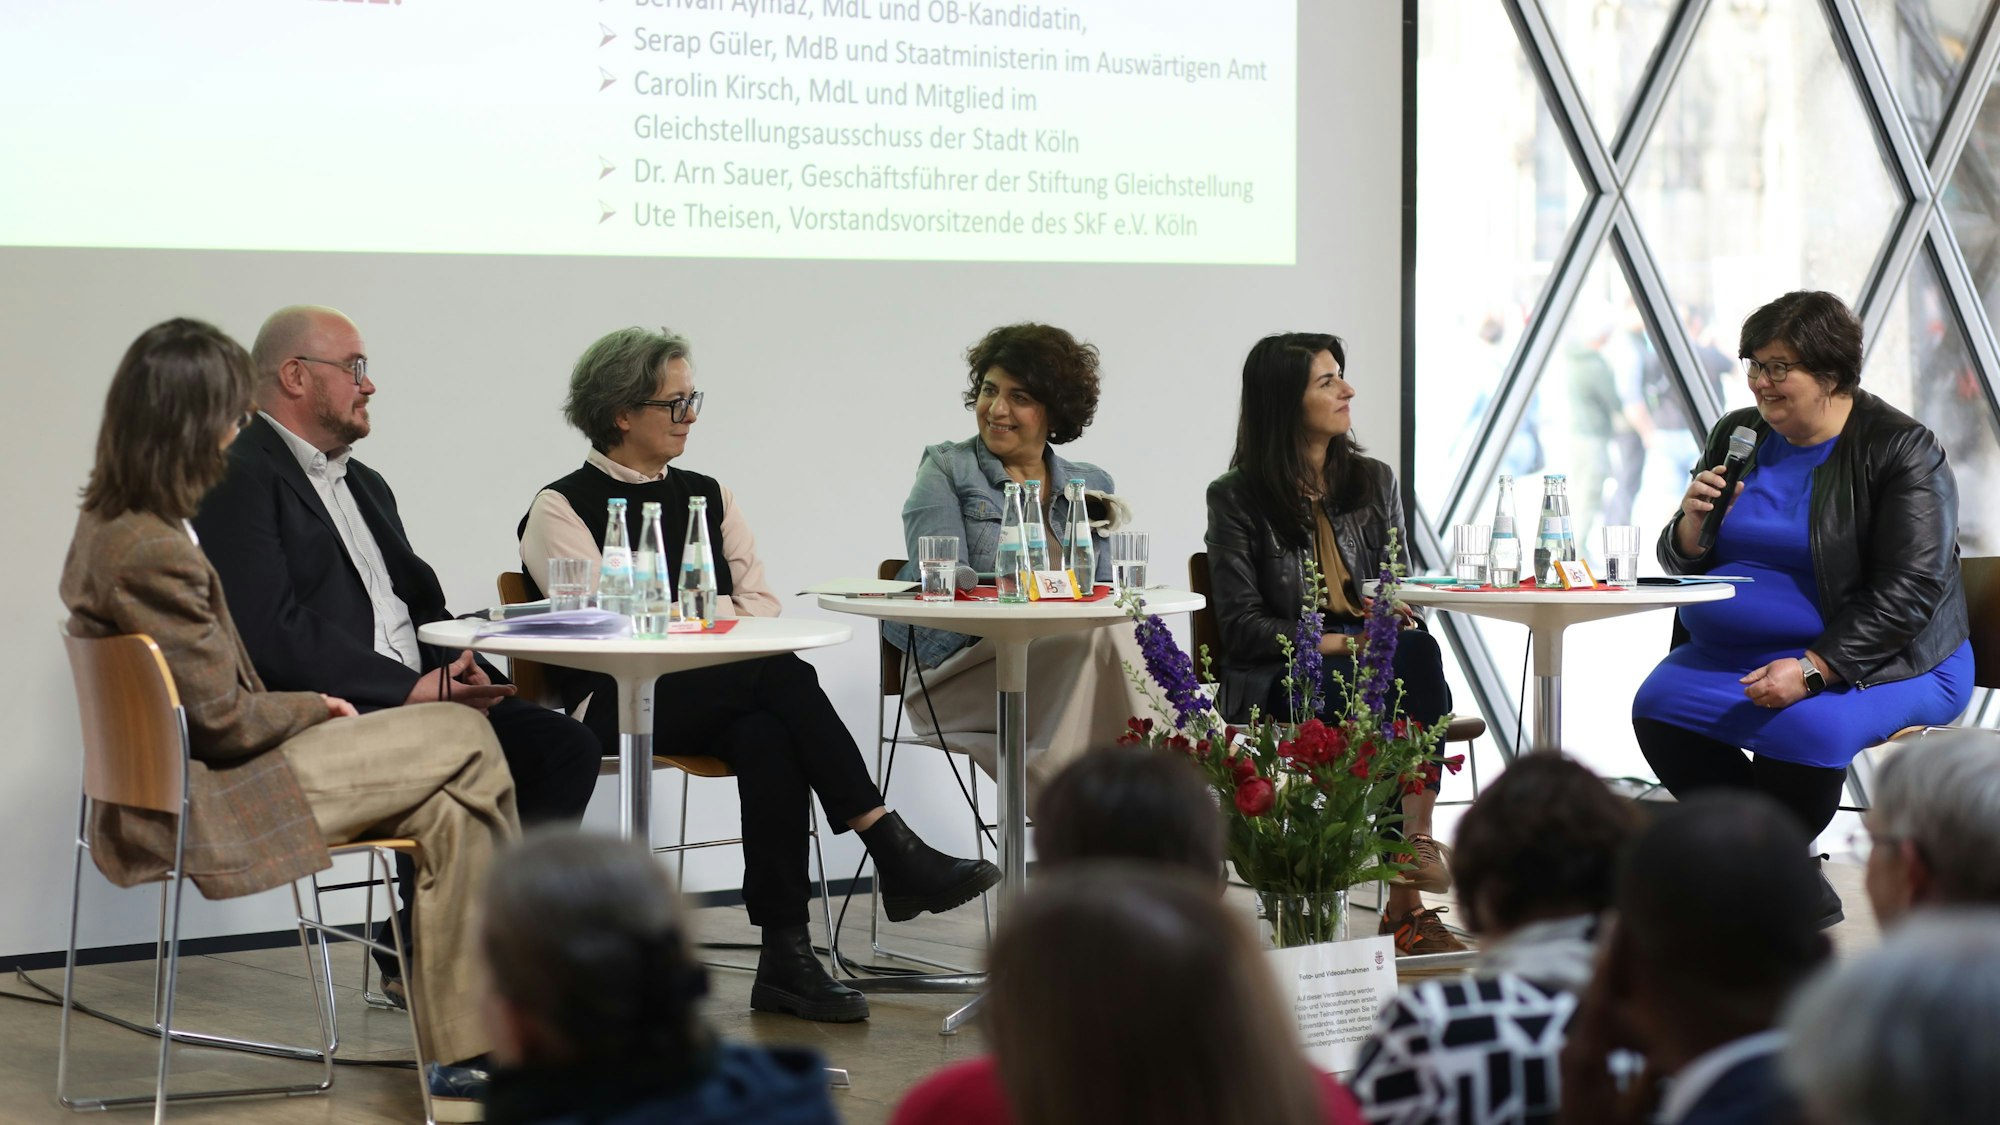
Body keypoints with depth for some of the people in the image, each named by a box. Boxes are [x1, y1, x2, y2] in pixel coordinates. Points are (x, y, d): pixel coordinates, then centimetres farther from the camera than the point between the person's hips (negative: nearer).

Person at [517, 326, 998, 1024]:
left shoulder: (706, 496, 21)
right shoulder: (561, 509, 3)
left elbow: (761, 602, 11)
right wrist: (719, 613, -3)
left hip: (719, 698, 5)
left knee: (767, 738, -33)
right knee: (784, 676, -31)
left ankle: (786, 958, -35)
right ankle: (893, 851, -30)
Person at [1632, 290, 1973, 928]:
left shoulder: (1902, 450, -10)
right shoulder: (1737, 435, 9)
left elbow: (1907, 589, -17)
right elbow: (1680, 562, 14)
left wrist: (1812, 669, -27)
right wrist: (1692, 525, -12)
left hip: (1876, 659, -6)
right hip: (1735, 652, 6)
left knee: (1805, 727, -35)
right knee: (1660, 708, -19)